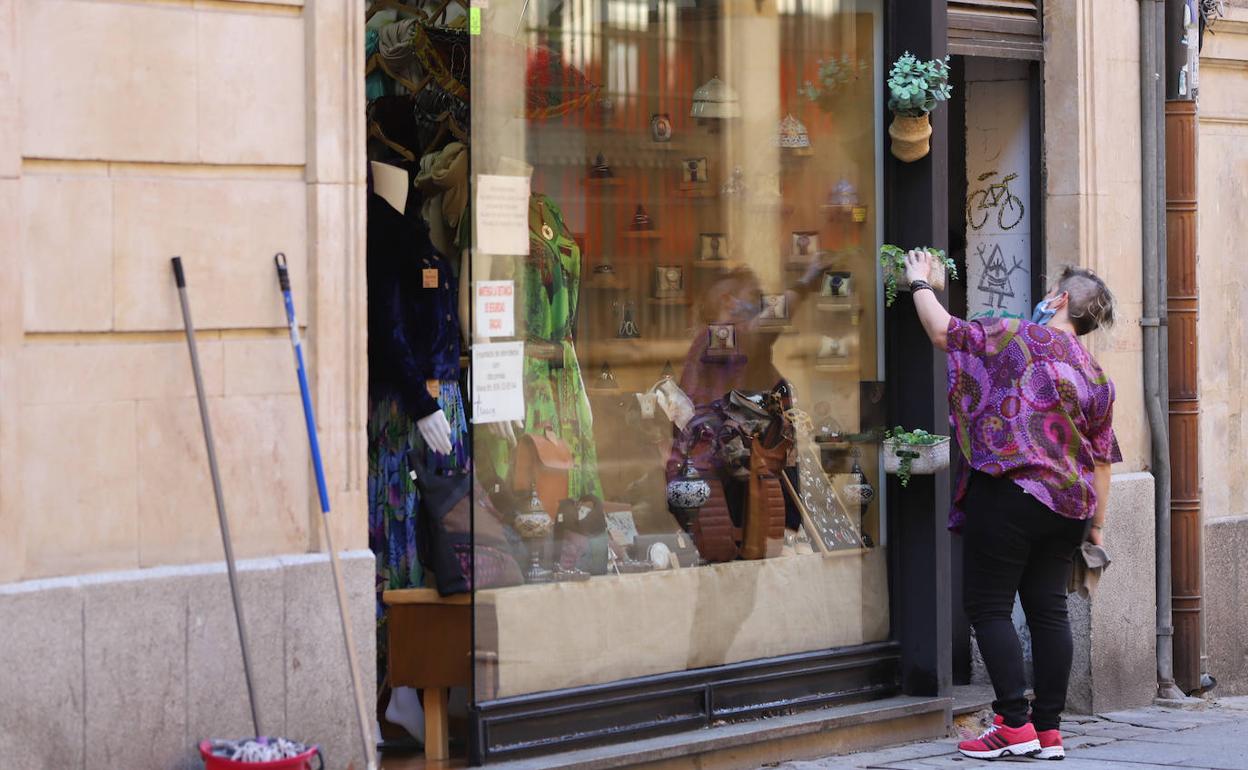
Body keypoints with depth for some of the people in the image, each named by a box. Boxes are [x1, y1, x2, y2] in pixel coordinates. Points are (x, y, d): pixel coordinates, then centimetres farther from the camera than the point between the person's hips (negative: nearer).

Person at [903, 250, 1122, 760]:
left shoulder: (1018, 338, -5)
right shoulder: (1097, 377, 13)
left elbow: (944, 332, 0)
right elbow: (1102, 458, 14)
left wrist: (919, 283, 16)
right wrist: (1097, 522, 22)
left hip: (1009, 493, -6)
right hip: (1067, 506, 6)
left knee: (988, 606, -1)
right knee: (1048, 610, 8)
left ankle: (1015, 725, -7)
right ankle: (1048, 730, 8)